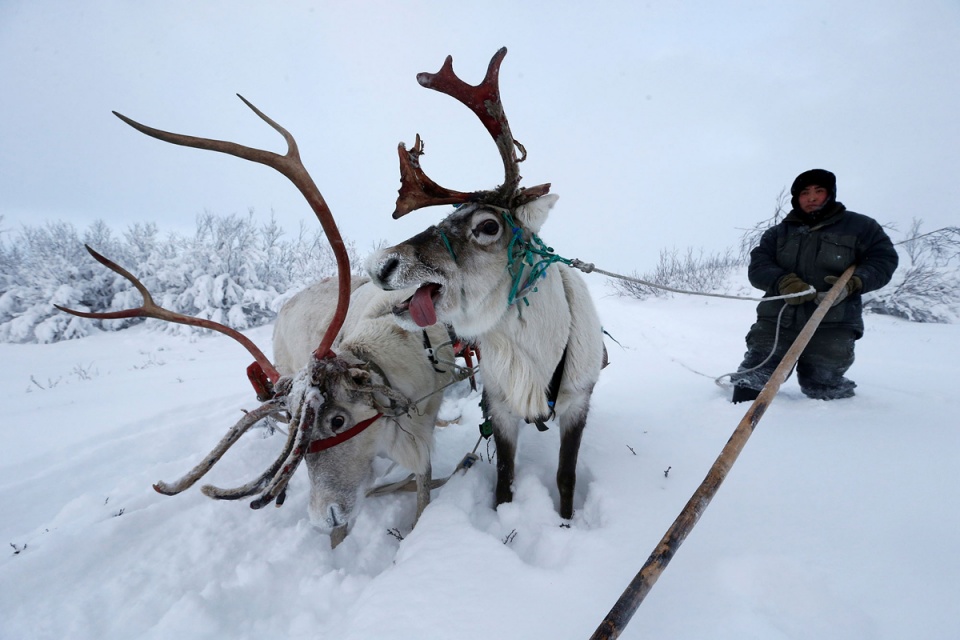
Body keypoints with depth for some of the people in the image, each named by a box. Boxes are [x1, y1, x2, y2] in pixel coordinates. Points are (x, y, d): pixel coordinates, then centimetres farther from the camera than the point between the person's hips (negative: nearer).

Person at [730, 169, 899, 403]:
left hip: (831, 326, -1)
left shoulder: (859, 226, 9)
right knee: (751, 383, -2)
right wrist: (783, 282, -20)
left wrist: (853, 283, -14)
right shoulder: (778, 233, 13)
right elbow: (757, 266, 2)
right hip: (776, 321, 2)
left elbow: (883, 259, 6)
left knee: (822, 391, 4)